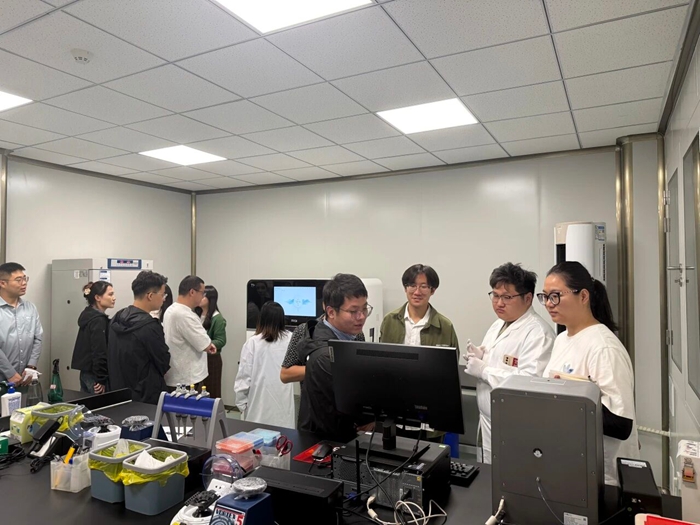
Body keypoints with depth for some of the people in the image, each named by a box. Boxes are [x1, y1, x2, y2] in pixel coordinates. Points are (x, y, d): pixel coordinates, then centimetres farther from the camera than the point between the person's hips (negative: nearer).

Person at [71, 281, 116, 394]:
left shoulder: (88, 315, 12)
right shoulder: (99, 320, -17)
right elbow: (99, 353, -21)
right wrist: (101, 380, -17)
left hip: (86, 372, 10)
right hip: (94, 374, -10)